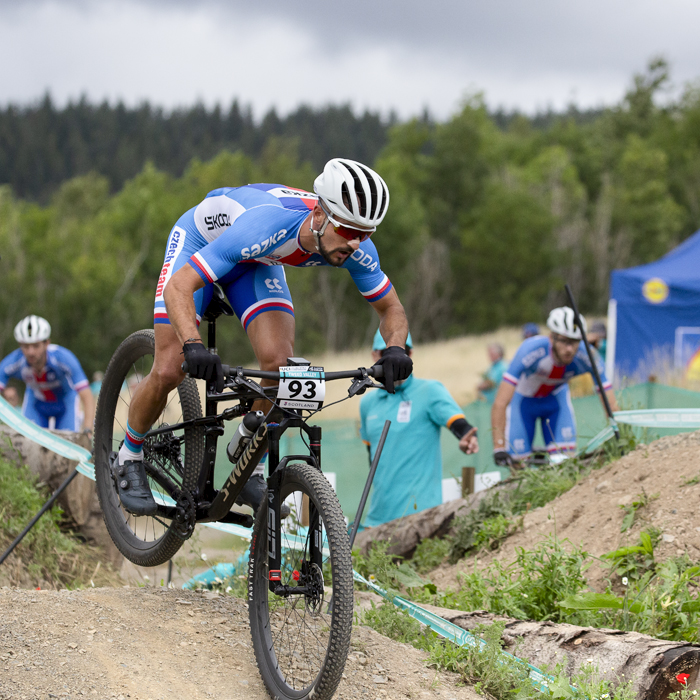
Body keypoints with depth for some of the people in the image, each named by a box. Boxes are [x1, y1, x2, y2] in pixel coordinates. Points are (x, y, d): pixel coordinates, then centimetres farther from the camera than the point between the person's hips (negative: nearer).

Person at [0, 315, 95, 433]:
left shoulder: (64, 358, -38)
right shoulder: (13, 362, -33)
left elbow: (87, 397, -42)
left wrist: (87, 431, -54)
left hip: (66, 400, -1)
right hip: (35, 400, 1)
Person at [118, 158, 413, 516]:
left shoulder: (356, 246, -29)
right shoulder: (267, 226, -45)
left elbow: (391, 308, -12)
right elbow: (178, 287, -44)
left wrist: (395, 348, -34)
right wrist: (193, 346, -61)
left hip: (257, 262, 4)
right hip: (199, 240, -4)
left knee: (280, 364, -18)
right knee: (169, 372, -11)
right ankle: (128, 459, 16)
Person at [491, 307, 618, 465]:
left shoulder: (587, 356, -33)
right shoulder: (531, 350, -42)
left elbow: (611, 405, -28)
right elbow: (500, 404, -43)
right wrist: (498, 449, -48)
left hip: (556, 396, 2)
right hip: (523, 398, -2)